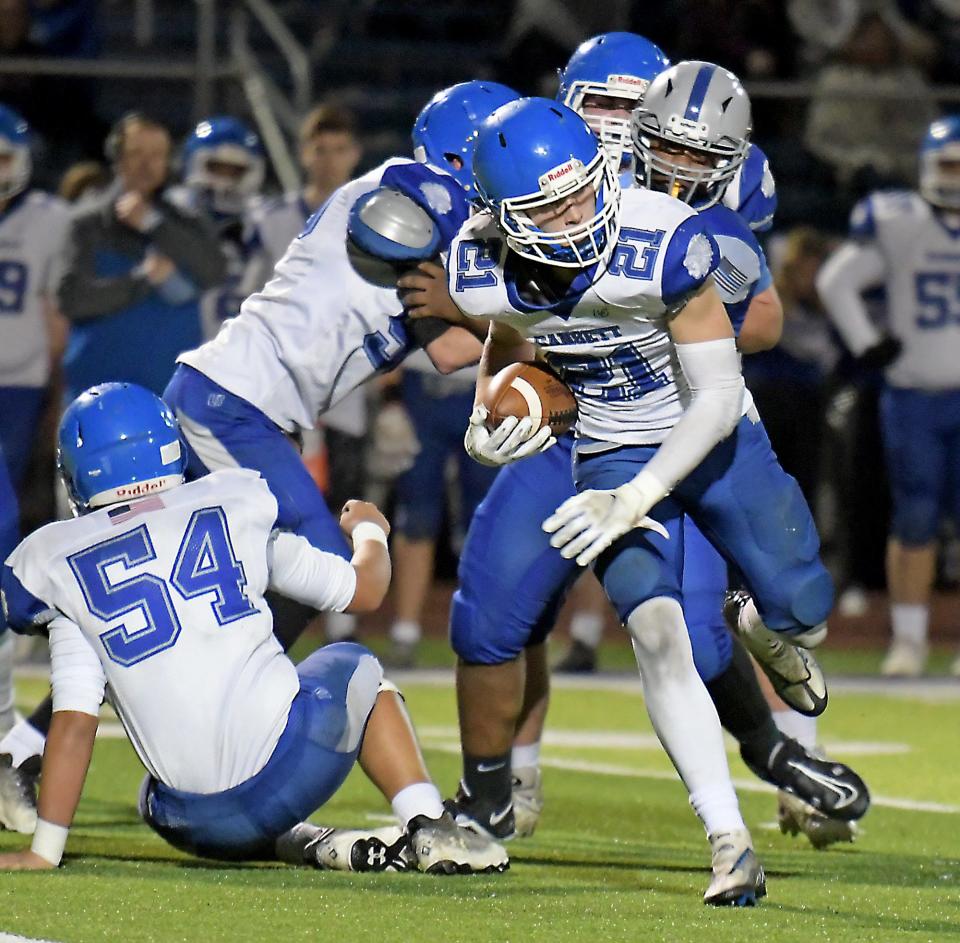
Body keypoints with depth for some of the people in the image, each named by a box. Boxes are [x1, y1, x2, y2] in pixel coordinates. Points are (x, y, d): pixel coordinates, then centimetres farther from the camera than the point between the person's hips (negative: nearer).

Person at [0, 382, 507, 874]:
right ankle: (429, 829, 14)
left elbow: (74, 720, 0)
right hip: (283, 759, 1)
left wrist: (44, 850, 6)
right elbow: (363, 589, 19)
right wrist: (369, 529, 42)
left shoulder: (63, 562, 5)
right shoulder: (232, 505, 9)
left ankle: (309, 845, 10)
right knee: (353, 668, 32)